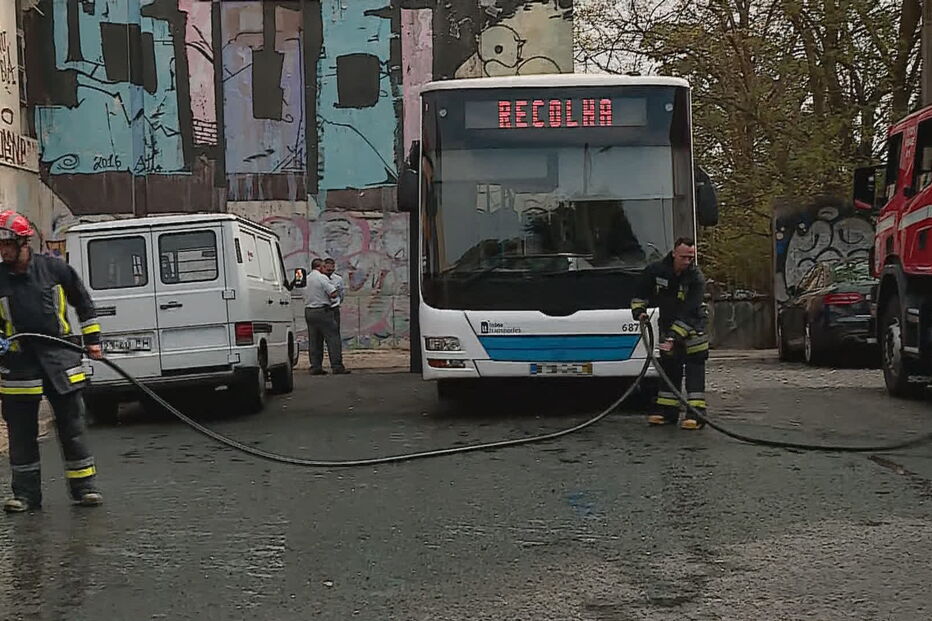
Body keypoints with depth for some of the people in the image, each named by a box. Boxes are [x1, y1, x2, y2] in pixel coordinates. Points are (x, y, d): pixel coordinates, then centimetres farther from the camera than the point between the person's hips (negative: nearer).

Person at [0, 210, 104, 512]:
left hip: (60, 357, -1)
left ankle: (85, 487, 11)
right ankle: (26, 493, 16)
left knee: (73, 427, 3)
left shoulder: (54, 269, -1)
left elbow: (83, 302, 11)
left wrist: (92, 339, 10)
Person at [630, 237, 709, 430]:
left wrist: (675, 337, -35)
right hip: (667, 324, 4)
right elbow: (641, 292, 4)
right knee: (669, 367, 7)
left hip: (692, 326, -4)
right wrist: (639, 311, -11)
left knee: (695, 367, -10)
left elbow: (689, 313, -29)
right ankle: (668, 412, 13)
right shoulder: (655, 271, -13)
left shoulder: (696, 279, -23)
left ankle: (696, 414, -13)